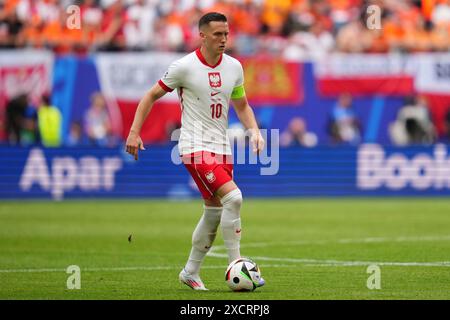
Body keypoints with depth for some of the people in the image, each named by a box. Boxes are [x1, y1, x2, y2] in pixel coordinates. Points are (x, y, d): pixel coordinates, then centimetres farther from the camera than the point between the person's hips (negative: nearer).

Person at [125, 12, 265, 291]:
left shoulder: (234, 67, 6)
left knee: (215, 212, 10)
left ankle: (191, 272, 25)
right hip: (196, 147, -7)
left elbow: (242, 105, 19)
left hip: (222, 148, 7)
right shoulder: (185, 67, -10)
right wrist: (134, 132, -8)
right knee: (233, 197, -22)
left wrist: (254, 130, 2)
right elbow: (152, 96, -1)